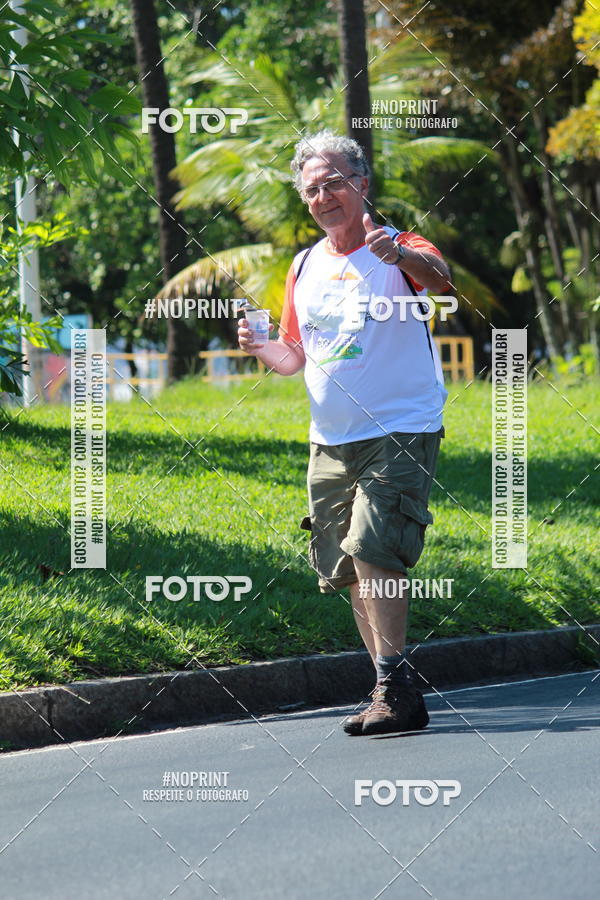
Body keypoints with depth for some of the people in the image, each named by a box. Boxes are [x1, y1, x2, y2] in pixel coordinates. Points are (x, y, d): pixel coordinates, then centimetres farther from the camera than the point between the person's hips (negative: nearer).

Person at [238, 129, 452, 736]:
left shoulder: (397, 249, -5)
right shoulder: (305, 268, 14)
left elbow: (438, 276, -29)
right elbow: (296, 357, 22)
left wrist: (400, 254, -50)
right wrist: (261, 348, -1)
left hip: (400, 434, -7)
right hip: (330, 443, 7)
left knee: (372, 551, -20)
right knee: (348, 571, 6)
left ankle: (395, 689, -18)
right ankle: (394, 694, 14)